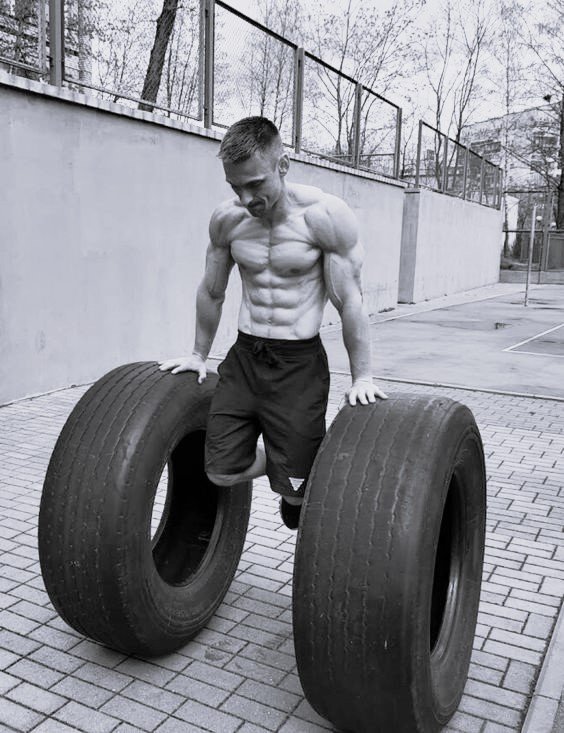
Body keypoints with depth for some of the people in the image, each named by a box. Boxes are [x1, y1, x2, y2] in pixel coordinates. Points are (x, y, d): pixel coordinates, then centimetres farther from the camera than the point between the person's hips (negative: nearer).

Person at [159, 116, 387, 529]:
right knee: (222, 473, 3)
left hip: (299, 364, -4)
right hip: (244, 356, 4)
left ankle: (300, 484, 36)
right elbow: (212, 292, 12)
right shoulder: (226, 220, -2)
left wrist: (362, 377, -9)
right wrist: (199, 355, 19)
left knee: (296, 487, -1)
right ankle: (280, 463, 33)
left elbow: (349, 302, -11)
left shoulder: (326, 217, -15)